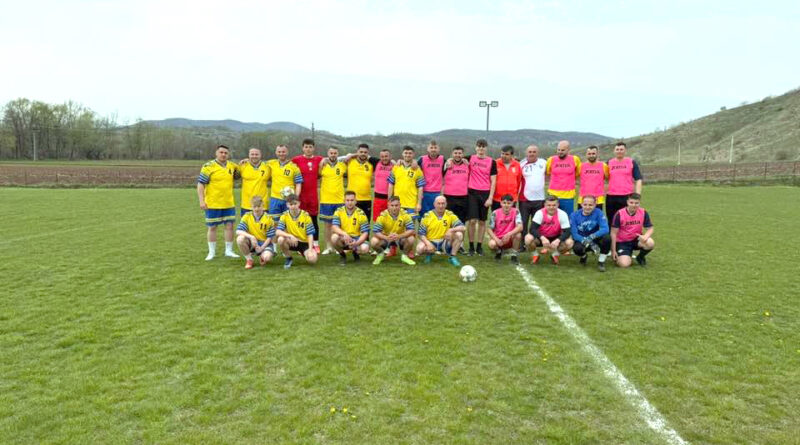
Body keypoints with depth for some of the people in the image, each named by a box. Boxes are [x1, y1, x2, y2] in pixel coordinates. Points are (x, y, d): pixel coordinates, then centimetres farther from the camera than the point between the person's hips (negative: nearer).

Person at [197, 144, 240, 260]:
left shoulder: (232, 166, 5)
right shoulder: (208, 166, -9)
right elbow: (200, 184, -9)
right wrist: (201, 201, -16)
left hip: (229, 203, 4)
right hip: (212, 204, -4)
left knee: (229, 225, 6)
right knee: (212, 227, 7)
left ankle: (229, 250, 18)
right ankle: (212, 252, 18)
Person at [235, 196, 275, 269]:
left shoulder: (268, 219, -9)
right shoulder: (247, 216, -5)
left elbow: (270, 237, -8)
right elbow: (238, 231, -16)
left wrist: (262, 248, -20)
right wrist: (251, 237, -30)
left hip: (265, 243, -2)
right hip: (251, 242, 2)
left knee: (267, 257, -33)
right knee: (240, 239, -30)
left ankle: (262, 256, 9)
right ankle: (249, 259, -7)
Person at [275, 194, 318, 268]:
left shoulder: (305, 215, -11)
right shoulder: (284, 215, -8)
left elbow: (310, 234, -10)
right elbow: (277, 232, -19)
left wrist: (310, 249, -22)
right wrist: (290, 236, -35)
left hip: (305, 242, -1)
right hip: (292, 241, 1)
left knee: (312, 259, -27)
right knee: (281, 239, -32)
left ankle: (303, 253, 11)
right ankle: (288, 258, -4)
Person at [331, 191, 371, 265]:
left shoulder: (361, 213, -8)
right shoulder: (339, 211, -5)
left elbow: (365, 233, -11)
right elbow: (335, 227, -17)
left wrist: (356, 243, -29)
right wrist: (345, 234, -37)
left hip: (357, 239, 0)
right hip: (343, 239, 1)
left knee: (365, 248, -31)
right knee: (334, 237, -33)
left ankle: (355, 252, 9)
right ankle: (342, 255, -1)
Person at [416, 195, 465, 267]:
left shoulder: (450, 215, -4)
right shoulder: (427, 216, -7)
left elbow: (463, 227, -11)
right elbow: (421, 234, -8)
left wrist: (452, 230, -30)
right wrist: (428, 244, -26)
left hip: (445, 243, 1)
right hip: (430, 242, -1)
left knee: (459, 234, -22)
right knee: (420, 248, -32)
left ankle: (452, 257, -6)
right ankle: (429, 254, 7)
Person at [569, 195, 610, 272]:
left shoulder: (598, 213, -12)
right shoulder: (574, 215, -12)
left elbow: (605, 229, -23)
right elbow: (574, 234, -18)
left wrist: (591, 237, -39)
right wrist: (589, 243, -31)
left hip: (595, 240, 1)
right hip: (581, 240, -1)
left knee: (607, 238, -30)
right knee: (577, 248, -35)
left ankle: (601, 262, -6)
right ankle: (583, 256, 6)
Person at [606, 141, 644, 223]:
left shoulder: (632, 162, 6)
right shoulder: (609, 163, 11)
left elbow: (638, 180, 3)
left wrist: (637, 195, -7)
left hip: (627, 197, -2)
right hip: (611, 197, 2)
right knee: (612, 221, 6)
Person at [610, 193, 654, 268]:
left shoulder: (643, 213, -8)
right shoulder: (619, 214, -15)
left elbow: (650, 229, -3)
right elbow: (614, 233, -11)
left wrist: (645, 236, -28)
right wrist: (613, 251, -12)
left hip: (636, 239, 3)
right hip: (622, 242, -3)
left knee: (650, 243, -29)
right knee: (624, 264, -23)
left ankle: (640, 257, 3)